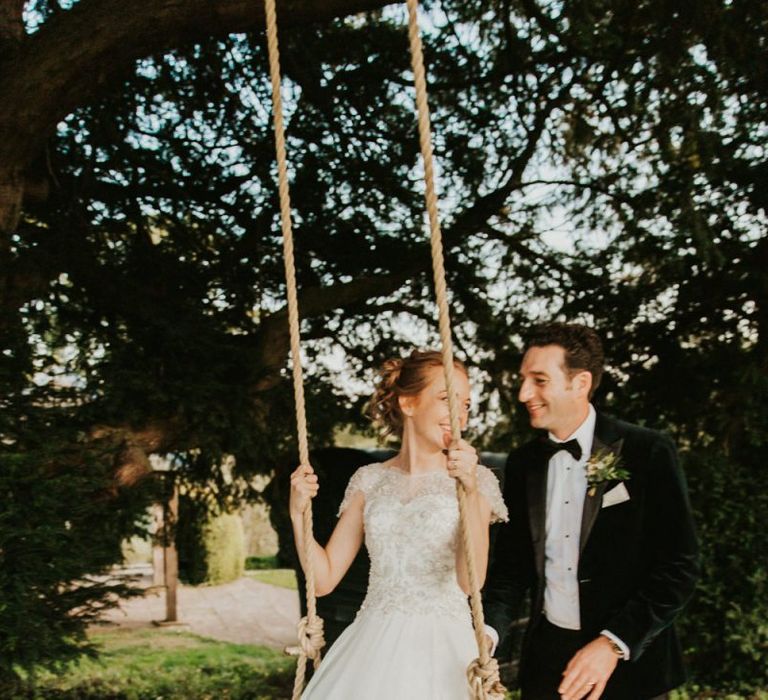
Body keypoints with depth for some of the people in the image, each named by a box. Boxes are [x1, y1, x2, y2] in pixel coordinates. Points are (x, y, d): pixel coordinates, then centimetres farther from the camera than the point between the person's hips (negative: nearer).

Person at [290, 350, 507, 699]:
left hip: (440, 650, -2)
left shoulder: (476, 479, -2)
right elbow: (324, 578, 6)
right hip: (372, 647, 2)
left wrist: (470, 490, -26)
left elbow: (471, 580, -16)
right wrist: (298, 513, -7)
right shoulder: (369, 480, 5)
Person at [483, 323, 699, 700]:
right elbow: (512, 564, 7)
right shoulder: (523, 463, 3)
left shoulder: (647, 452, -11)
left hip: (628, 661, -4)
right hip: (546, 657, 4)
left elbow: (679, 566, -12)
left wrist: (614, 644, -20)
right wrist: (489, 630, -10)